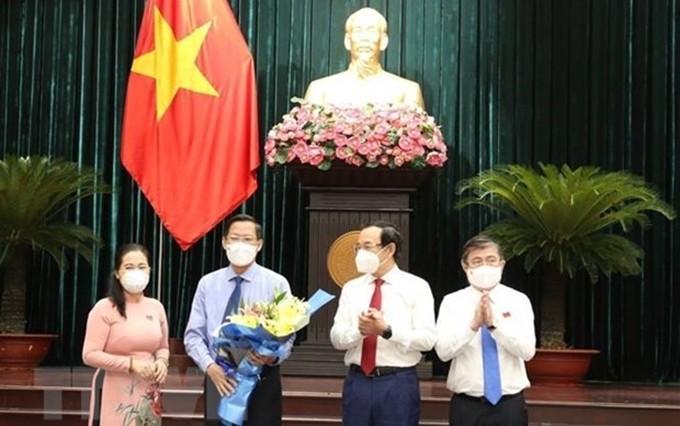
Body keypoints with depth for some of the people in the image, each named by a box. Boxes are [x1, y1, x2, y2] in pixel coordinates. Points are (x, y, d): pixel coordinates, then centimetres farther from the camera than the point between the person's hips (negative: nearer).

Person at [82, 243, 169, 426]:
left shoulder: (156, 307, 10)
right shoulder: (105, 308, -7)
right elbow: (90, 355, -11)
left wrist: (162, 361, -2)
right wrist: (131, 364, -18)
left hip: (148, 395, 5)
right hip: (117, 395, -5)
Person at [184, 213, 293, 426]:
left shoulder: (277, 283, 0)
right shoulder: (207, 283, 5)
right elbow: (193, 335, 3)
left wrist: (273, 356, -25)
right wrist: (209, 366, -15)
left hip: (262, 382, -2)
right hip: (219, 380, 2)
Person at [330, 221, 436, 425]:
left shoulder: (416, 286, 0)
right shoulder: (351, 288, 11)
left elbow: (427, 339, -9)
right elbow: (337, 338, 2)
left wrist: (387, 330, -22)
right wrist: (359, 330, -19)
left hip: (398, 383, -3)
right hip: (357, 382, 4)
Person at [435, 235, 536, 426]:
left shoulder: (519, 301, 1)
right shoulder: (452, 302, 1)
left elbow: (527, 351, -10)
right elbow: (443, 351, -10)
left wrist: (494, 324, -23)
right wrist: (473, 325, -24)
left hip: (509, 403, 0)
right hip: (466, 405, 0)